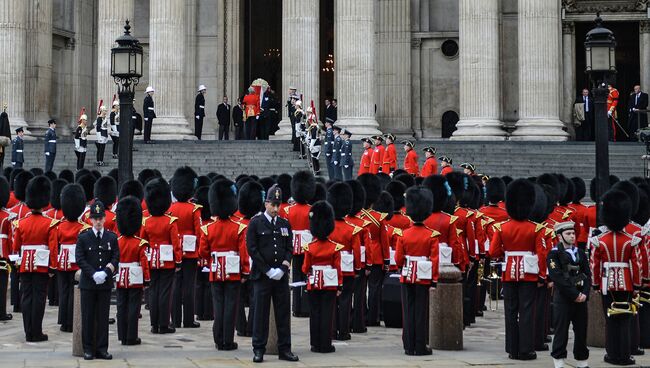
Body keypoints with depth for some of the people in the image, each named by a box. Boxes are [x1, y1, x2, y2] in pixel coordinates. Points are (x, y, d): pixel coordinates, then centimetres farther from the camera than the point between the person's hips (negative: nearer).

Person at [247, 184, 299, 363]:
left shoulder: (285, 224, 10)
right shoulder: (255, 223, -2)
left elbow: (289, 248, 8)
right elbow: (252, 249, -7)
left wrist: (282, 269, -8)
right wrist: (268, 271, -12)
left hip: (281, 275, 4)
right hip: (262, 275, -4)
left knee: (283, 313, 5)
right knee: (261, 313, 0)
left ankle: (284, 349, 11)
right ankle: (259, 350, 7)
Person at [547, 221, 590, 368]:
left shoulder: (581, 253, 12)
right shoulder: (554, 254, -6)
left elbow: (587, 275, 7)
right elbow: (558, 278, -14)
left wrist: (585, 294, -8)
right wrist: (574, 295, -16)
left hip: (580, 298, 5)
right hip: (563, 298, -5)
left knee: (582, 331, 8)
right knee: (561, 332, -2)